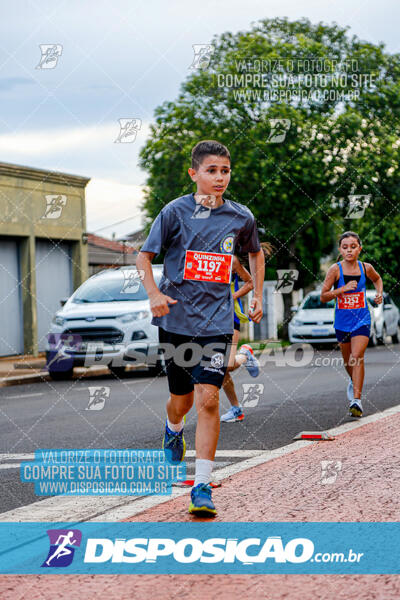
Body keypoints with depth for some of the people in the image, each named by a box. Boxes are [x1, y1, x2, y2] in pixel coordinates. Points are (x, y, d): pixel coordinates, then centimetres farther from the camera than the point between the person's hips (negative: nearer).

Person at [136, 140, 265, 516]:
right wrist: (153, 294, -13)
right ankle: (173, 429, 50)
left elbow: (255, 253, 23)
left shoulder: (241, 217, 3)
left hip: (216, 321, 0)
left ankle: (202, 485, -9)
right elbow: (144, 255, 2)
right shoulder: (175, 212, -4)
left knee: (208, 399, -13)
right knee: (182, 400, 12)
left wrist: (258, 296, 17)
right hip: (176, 319, 0)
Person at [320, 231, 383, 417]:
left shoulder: (366, 268, -2)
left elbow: (377, 279, 22)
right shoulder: (335, 270, -9)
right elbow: (323, 296, -9)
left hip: (362, 320, -1)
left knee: (357, 357, -18)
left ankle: (356, 399, -20)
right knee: (347, 360, 15)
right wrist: (344, 289, -20)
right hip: (342, 321, 1)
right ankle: (354, 382, 48)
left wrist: (379, 293, 4)